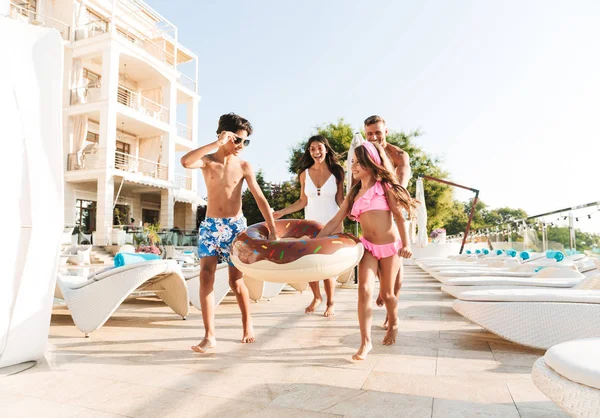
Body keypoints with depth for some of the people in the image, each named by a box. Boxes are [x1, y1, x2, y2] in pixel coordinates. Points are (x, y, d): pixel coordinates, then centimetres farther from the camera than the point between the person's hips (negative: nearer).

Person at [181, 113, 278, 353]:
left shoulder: (244, 166, -1)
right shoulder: (207, 160, 0)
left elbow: (260, 198, -6)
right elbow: (185, 162, -24)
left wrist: (272, 230, -13)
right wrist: (216, 143, -25)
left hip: (235, 226, -1)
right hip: (210, 226, 1)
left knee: (236, 281, 4)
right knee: (206, 276, -10)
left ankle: (247, 323, 27)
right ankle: (209, 335, -3)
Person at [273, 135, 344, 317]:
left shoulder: (336, 171, -5)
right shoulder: (305, 173, 0)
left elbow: (340, 200, -1)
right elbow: (303, 201, 4)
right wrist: (282, 212, -3)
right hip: (310, 224, 3)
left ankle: (330, 302, 21)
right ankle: (317, 297, 29)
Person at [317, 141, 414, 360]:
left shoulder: (385, 186, -3)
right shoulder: (354, 192, 7)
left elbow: (399, 216, -5)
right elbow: (335, 220, 5)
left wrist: (406, 243, -16)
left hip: (390, 245, -2)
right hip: (368, 246, 3)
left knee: (386, 293, 9)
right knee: (364, 289, -15)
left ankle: (393, 324, 39)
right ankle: (365, 342, -8)